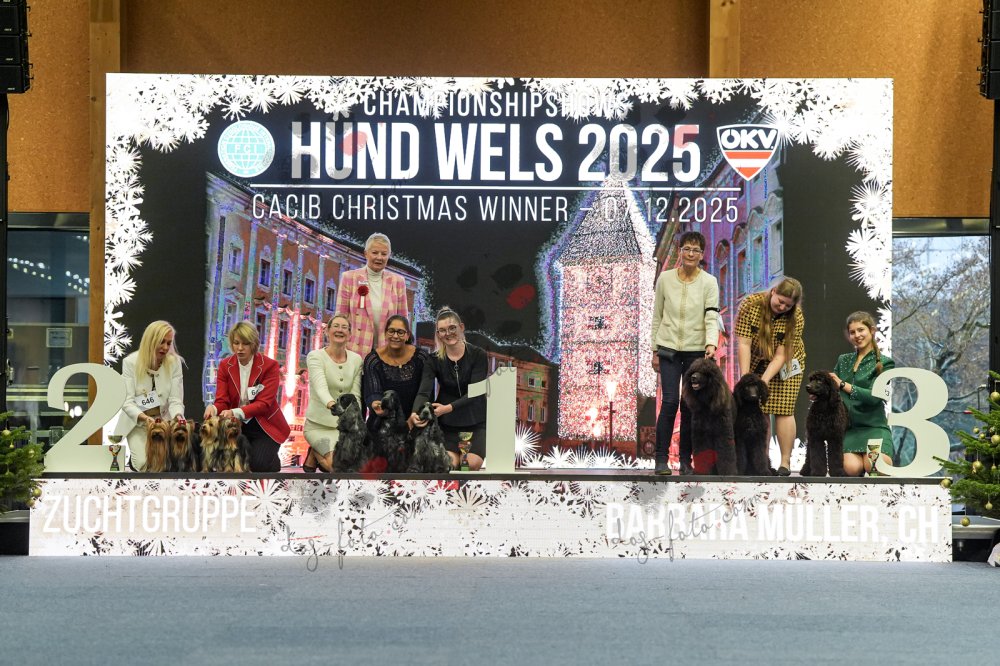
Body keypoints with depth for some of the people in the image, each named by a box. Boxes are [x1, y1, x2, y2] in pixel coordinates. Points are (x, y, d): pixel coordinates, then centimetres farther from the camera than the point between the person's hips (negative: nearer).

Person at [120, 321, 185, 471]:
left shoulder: (174, 362, -6)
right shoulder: (130, 362, -11)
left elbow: (175, 400, -9)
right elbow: (127, 402, -16)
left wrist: (178, 418, -33)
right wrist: (145, 418, -35)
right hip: (137, 423, -2)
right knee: (146, 463, -23)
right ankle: (133, 459, 13)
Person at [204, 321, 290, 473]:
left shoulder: (270, 365, -12)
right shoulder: (225, 365, -1)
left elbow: (263, 404, -20)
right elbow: (222, 401, -7)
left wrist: (236, 412, -37)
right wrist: (213, 409, -33)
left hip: (264, 426, -3)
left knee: (258, 464, -23)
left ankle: (273, 462, 13)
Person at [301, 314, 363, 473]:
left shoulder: (356, 360, 4)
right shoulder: (315, 356, -10)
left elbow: (355, 395, -1)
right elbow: (321, 387, -27)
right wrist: (332, 404, -49)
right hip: (319, 425, -4)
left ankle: (321, 455, 15)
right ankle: (315, 454, 10)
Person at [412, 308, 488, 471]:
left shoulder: (478, 355, -9)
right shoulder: (434, 360, -4)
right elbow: (423, 391, -17)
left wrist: (449, 407, -30)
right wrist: (415, 413, -39)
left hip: (475, 420, -1)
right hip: (447, 422, 1)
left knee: (473, 463, -19)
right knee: (450, 464, -18)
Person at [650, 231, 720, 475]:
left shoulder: (709, 282, -3)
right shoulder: (665, 278, 1)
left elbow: (712, 317, -11)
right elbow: (657, 316, 7)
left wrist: (711, 344, -28)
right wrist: (655, 350, 5)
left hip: (696, 350, 0)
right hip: (669, 348, 0)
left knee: (690, 405, 2)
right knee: (670, 401, -11)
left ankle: (686, 460, 11)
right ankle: (661, 459, -5)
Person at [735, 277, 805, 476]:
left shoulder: (796, 317, -24)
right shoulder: (750, 305, -22)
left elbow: (781, 354, -25)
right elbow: (744, 344, -22)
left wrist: (764, 380, -33)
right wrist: (745, 377, -28)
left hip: (785, 365, -2)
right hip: (757, 362, 2)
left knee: (783, 411, -7)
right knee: (759, 411, -2)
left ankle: (785, 463, -3)